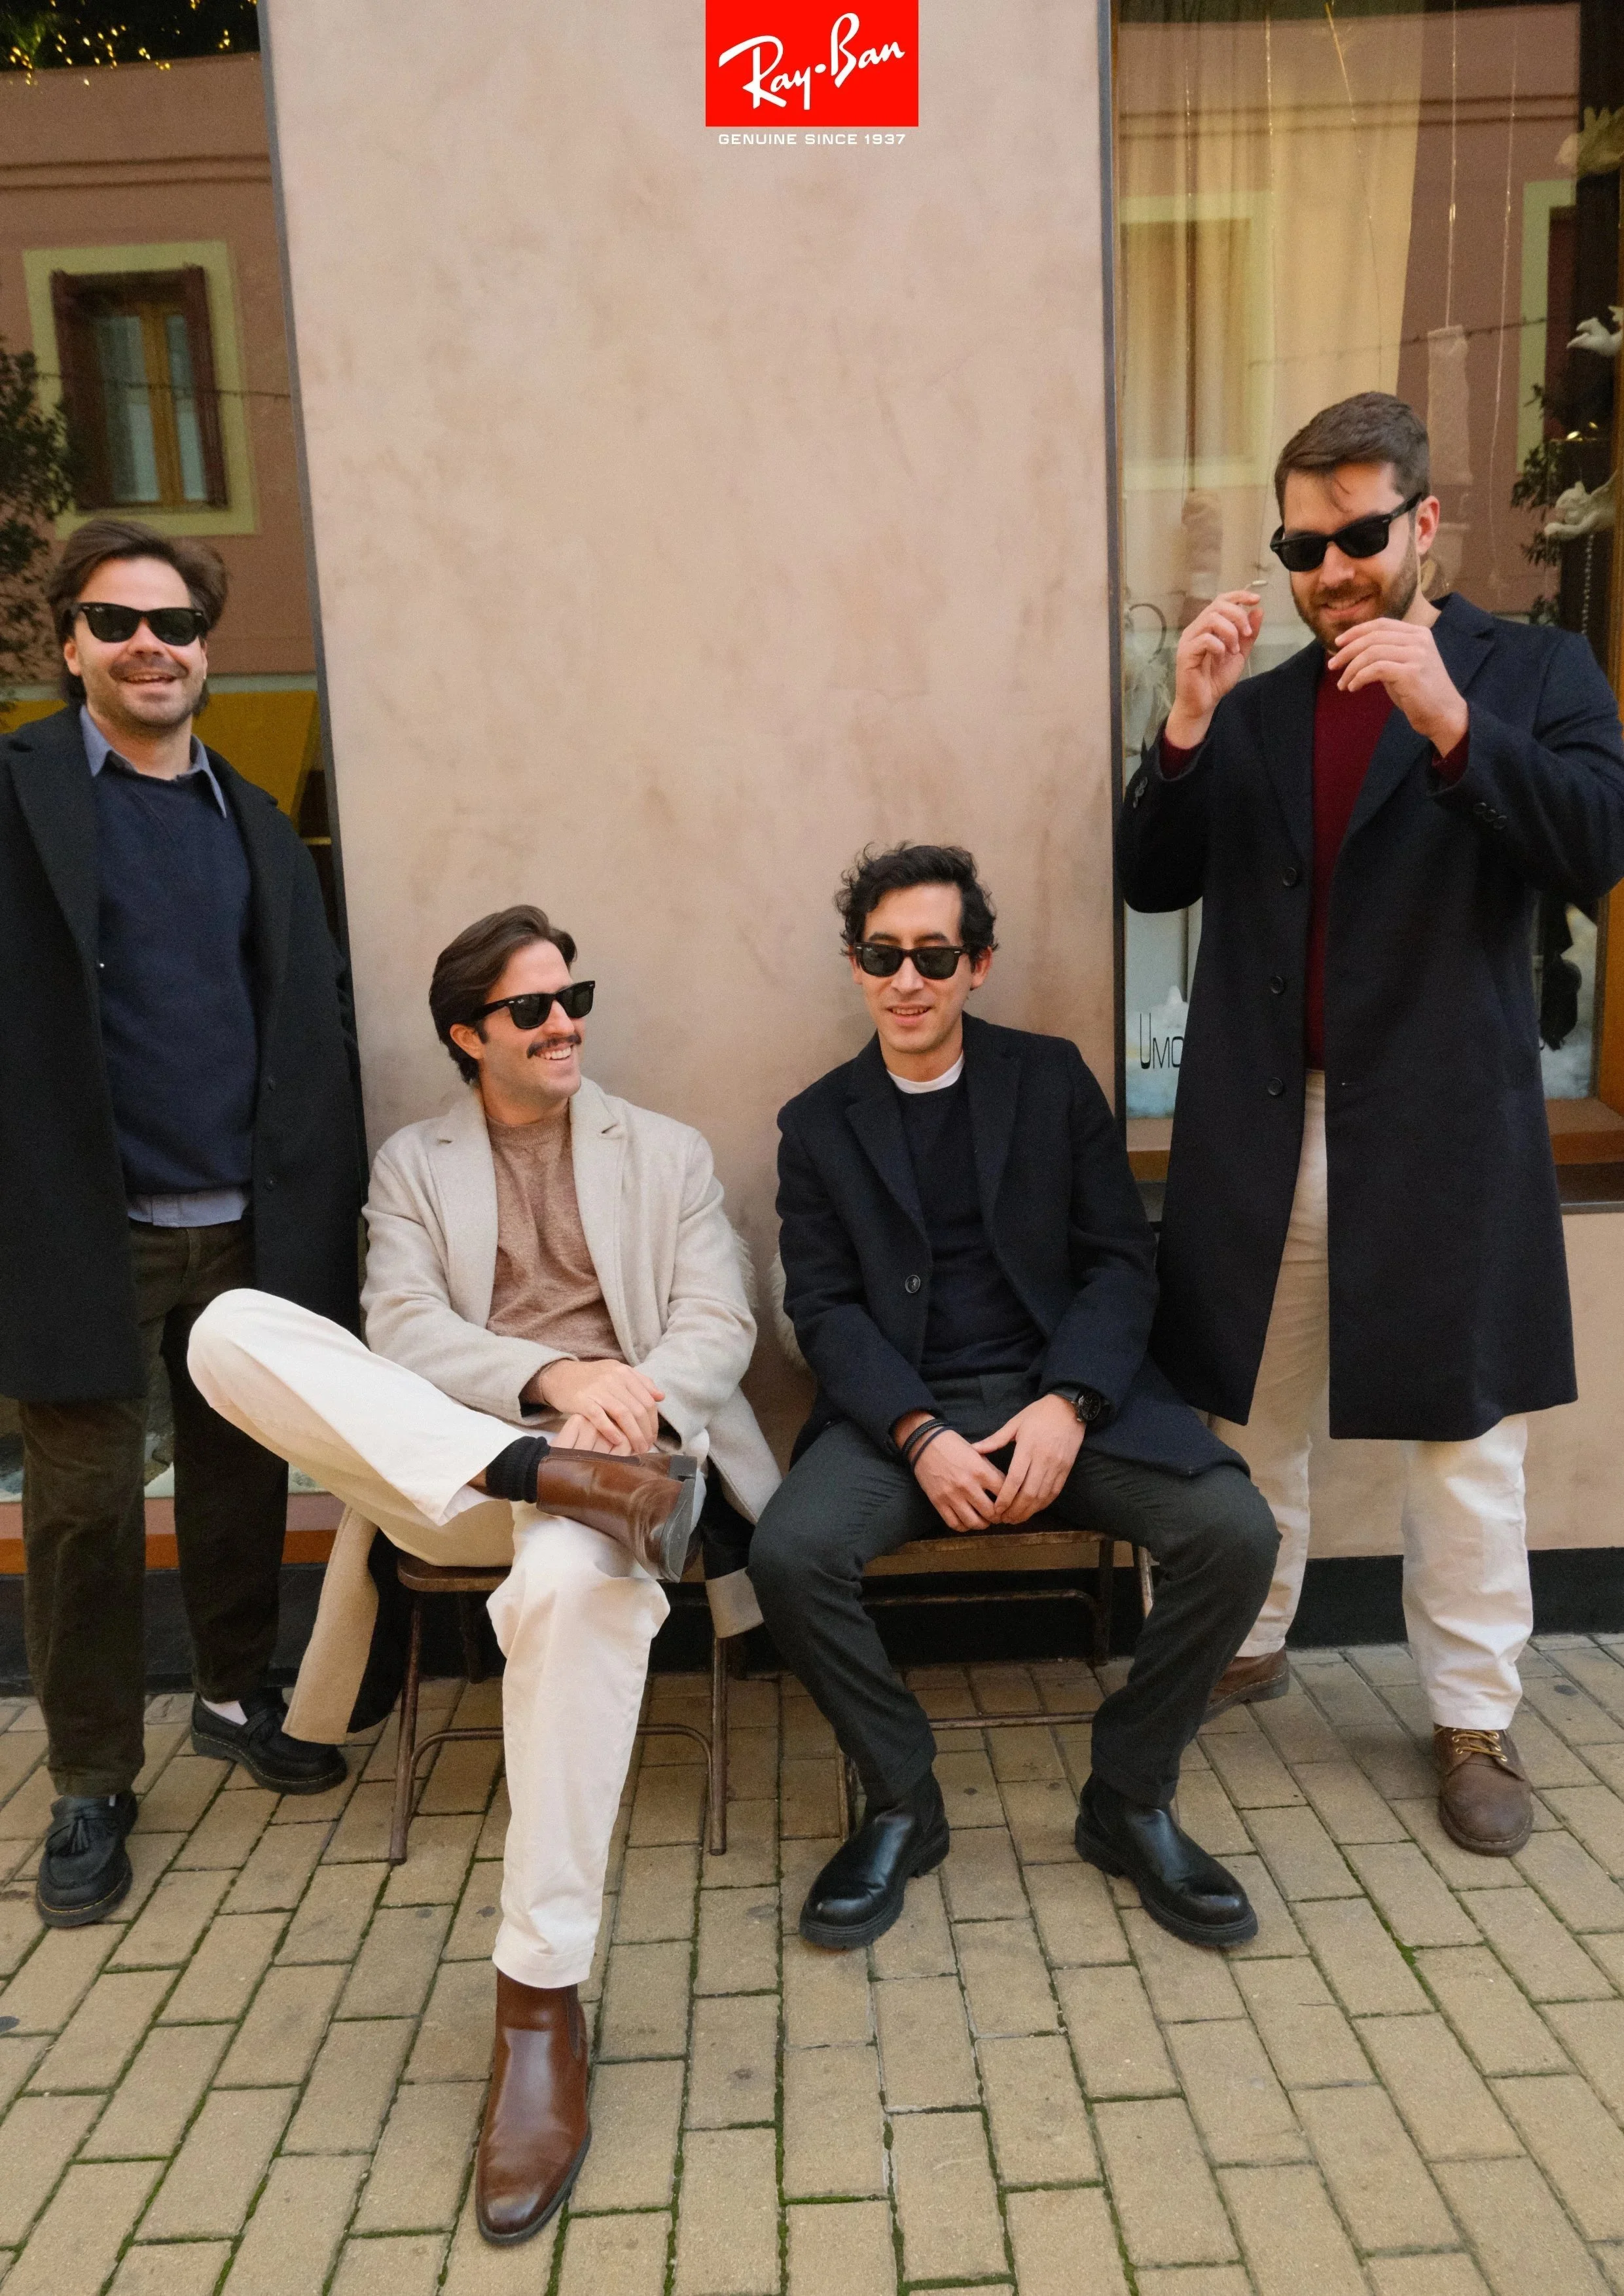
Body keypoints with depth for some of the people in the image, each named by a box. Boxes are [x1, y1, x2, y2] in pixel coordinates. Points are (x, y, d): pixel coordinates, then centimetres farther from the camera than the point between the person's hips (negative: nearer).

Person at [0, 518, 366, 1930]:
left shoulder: (253, 822, 14)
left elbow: (315, 1017, 11)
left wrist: (315, 1203, 3)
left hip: (246, 1228, 4)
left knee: (243, 1480, 14)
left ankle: (241, 1697, 35)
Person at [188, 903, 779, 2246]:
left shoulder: (668, 1154, 18)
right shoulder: (413, 1164, 18)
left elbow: (718, 1326, 7)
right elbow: (405, 1331, 1)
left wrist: (635, 1402, -17)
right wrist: (551, 1378, -19)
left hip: (624, 1444, -1)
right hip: (438, 1455, 2)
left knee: (575, 1580, -40)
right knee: (234, 1326, -23)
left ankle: (543, 1998, -28)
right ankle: (545, 1476, -33)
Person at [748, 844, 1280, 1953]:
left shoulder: (1052, 1078, 9)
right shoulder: (819, 1123, 9)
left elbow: (1121, 1262, 4)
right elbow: (824, 1306, 1)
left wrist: (1066, 1405, -14)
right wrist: (919, 1435, -16)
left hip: (1064, 1390, 1)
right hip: (901, 1406, 0)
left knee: (1237, 1533, -23)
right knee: (789, 1553, -27)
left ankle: (1131, 1798, 1)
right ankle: (902, 1802, -1)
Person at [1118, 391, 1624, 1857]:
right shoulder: (1254, 706, 12)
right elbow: (1154, 883, 4)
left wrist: (1449, 721, -22)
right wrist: (1189, 718, -10)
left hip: (1442, 1128, -2)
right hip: (1262, 1125, 3)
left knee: (1463, 1434, 5)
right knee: (1247, 1411, 12)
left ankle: (1475, 1719, 21)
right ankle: (1243, 1646, 31)